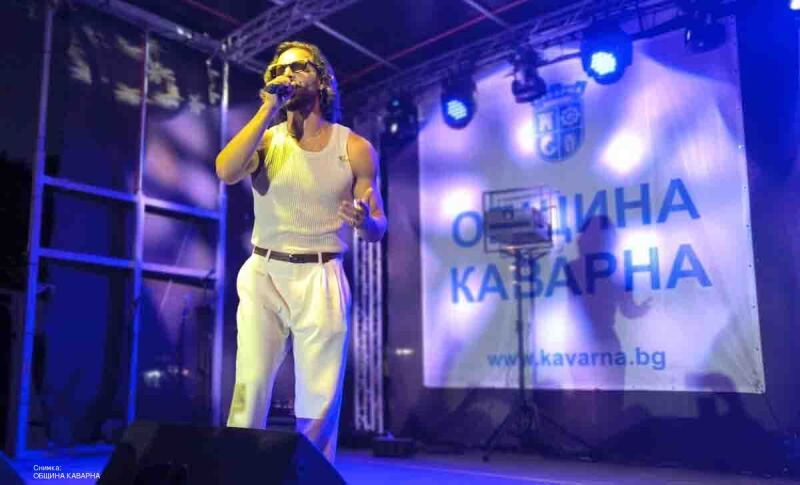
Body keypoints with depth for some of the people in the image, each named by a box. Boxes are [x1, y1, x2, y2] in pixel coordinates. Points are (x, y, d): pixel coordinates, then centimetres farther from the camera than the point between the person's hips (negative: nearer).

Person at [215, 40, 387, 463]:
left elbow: (378, 227, 4)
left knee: (320, 400, 0)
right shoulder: (266, 140, 4)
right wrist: (268, 110, -15)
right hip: (263, 274, 1)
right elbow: (227, 172, -19)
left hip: (321, 279, 0)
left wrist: (364, 221, -21)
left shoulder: (355, 148, 3)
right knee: (250, 390, -5)